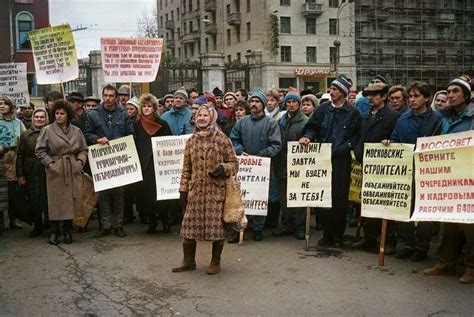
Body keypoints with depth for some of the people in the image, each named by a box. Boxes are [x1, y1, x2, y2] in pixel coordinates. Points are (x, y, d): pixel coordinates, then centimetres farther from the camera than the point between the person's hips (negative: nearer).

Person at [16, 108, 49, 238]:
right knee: (34, 202, 5)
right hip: (31, 173, 2)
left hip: (48, 172, -2)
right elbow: (20, 156, 6)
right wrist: (20, 175, 1)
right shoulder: (26, 135, 7)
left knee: (48, 201, 0)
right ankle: (37, 227, 18)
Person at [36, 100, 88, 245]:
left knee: (72, 200, 3)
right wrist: (49, 163, -9)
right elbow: (40, 150, 1)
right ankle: (54, 232, 11)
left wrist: (80, 161, -1)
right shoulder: (48, 131, 1)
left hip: (73, 170, 2)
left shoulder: (76, 131, 8)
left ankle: (68, 231, 17)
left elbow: (83, 150, 14)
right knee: (55, 201, 0)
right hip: (55, 171, -2)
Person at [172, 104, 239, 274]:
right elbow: (186, 168, 12)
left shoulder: (222, 139, -3)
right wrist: (183, 189, 8)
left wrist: (223, 168, -18)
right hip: (195, 190, 4)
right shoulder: (191, 141, 8)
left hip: (216, 190, -3)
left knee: (217, 225, 2)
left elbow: (234, 163, 2)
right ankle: (188, 261, 20)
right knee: (189, 225, 5)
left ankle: (215, 262, 19)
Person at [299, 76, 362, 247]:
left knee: (340, 198, 1)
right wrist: (308, 136, -8)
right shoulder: (323, 109, 8)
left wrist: (345, 147, -9)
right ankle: (327, 233, 14)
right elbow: (313, 127, 11)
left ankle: (338, 235, 13)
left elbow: (357, 136, 4)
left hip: (342, 160, -2)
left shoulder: (353, 113, 2)